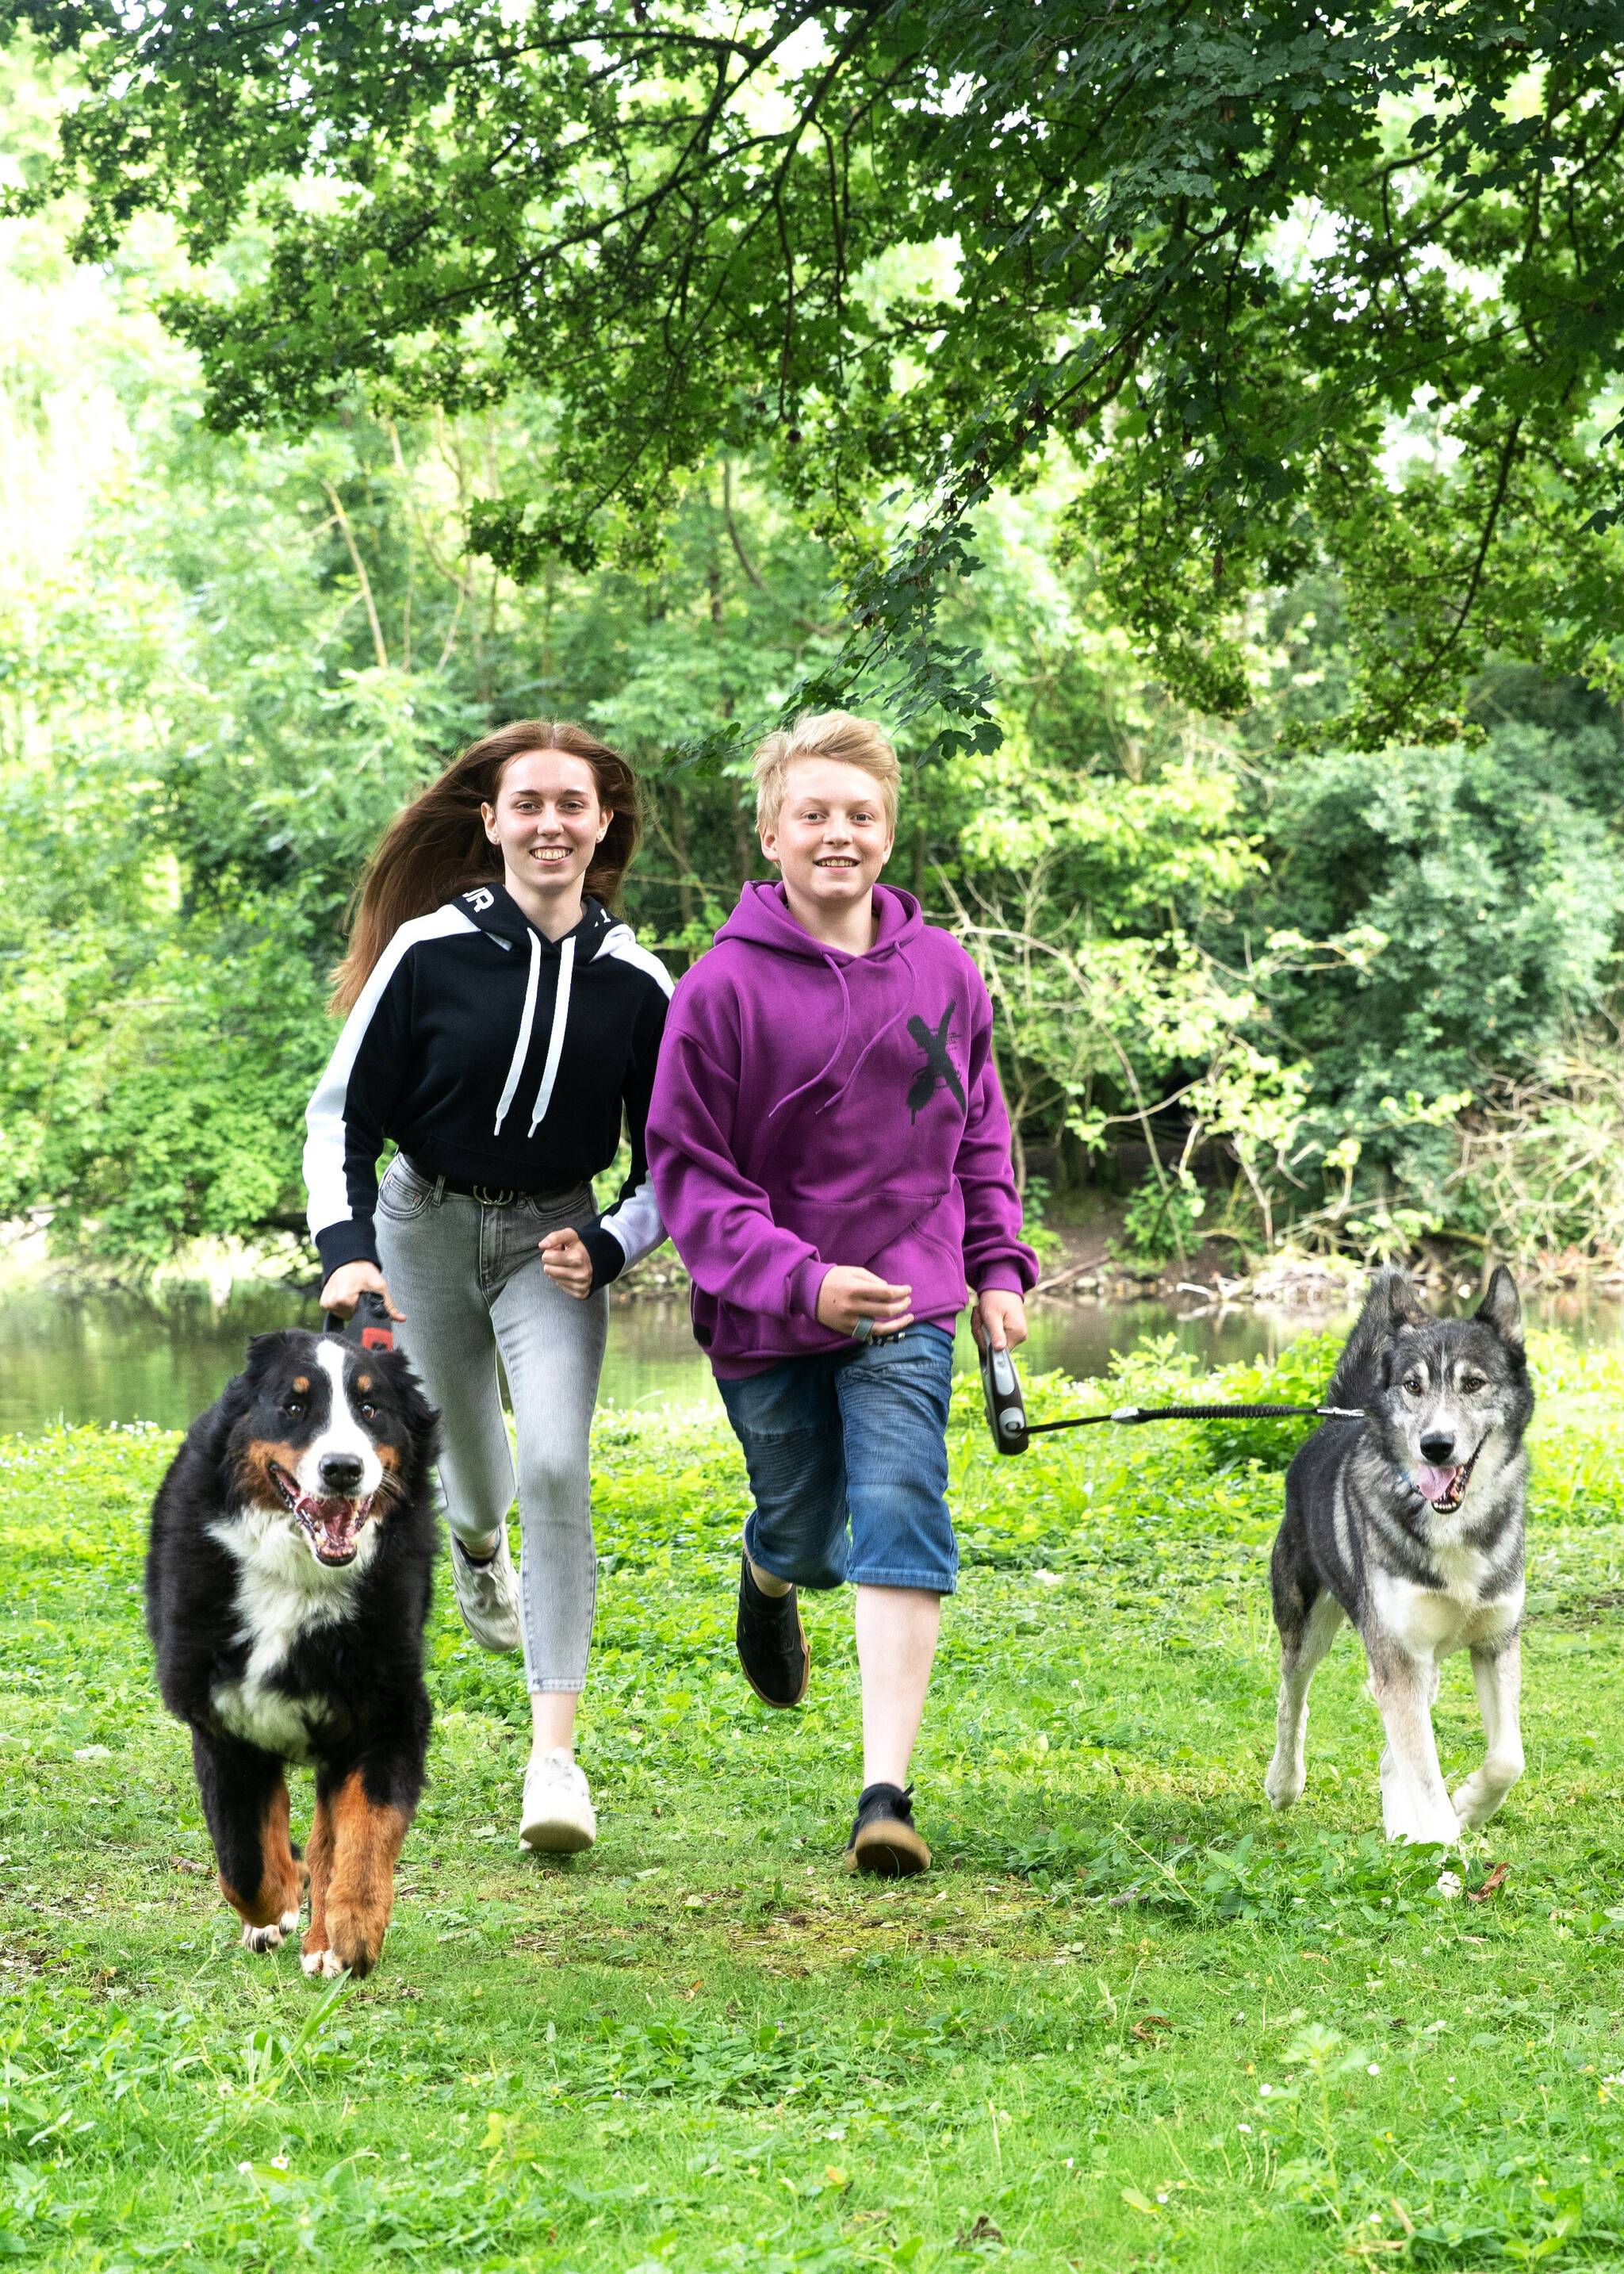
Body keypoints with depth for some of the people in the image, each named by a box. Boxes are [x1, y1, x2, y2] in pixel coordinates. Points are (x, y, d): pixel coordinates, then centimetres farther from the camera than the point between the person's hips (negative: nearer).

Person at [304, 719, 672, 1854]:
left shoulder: (635, 982, -8)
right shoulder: (429, 952, -13)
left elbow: (667, 1160, 2)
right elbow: (342, 1115, -6)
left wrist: (608, 1248, -15)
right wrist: (346, 1251, -20)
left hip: (554, 1238, 0)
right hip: (423, 1225, 1)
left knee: (556, 1463, -20)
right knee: (463, 1454, 17)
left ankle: (556, 1750, -20)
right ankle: (477, 1540, 59)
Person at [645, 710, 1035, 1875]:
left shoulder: (942, 969, -1)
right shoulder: (724, 985, -12)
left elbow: (981, 1129, 15)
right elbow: (688, 1172, -11)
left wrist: (998, 1266, 8)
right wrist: (800, 1281, -23)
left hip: (906, 1304, 1)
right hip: (767, 1318, -1)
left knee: (902, 1523, -16)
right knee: (807, 1537, 15)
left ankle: (887, 1791, -16)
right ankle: (771, 1574, 55)